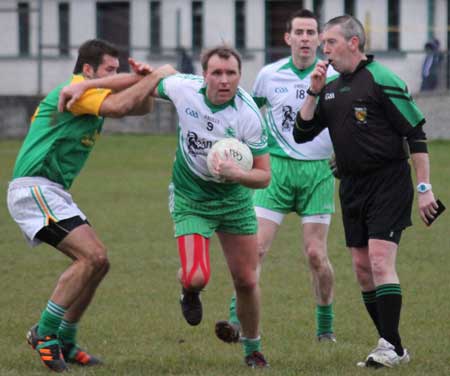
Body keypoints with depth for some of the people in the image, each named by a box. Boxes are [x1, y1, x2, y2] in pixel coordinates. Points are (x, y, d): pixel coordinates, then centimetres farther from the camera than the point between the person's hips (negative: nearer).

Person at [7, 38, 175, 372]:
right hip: (34, 187, -10)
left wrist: (143, 79, -1)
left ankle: (65, 343, 15)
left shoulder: (93, 95, 18)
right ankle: (45, 332, -15)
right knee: (91, 256, -20)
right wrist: (156, 76, -16)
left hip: (53, 191, 10)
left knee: (98, 262, 9)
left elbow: (141, 107, 21)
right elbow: (119, 106, -28)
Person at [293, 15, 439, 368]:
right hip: (352, 186, 8)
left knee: (380, 261, -16)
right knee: (362, 267, 6)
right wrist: (314, 92, -1)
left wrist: (424, 188, -15)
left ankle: (393, 347, -13)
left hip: (388, 183, -8)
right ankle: (391, 346, 13)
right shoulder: (331, 88, 11)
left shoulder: (381, 81, -11)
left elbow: (416, 134, -11)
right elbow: (301, 133, 11)